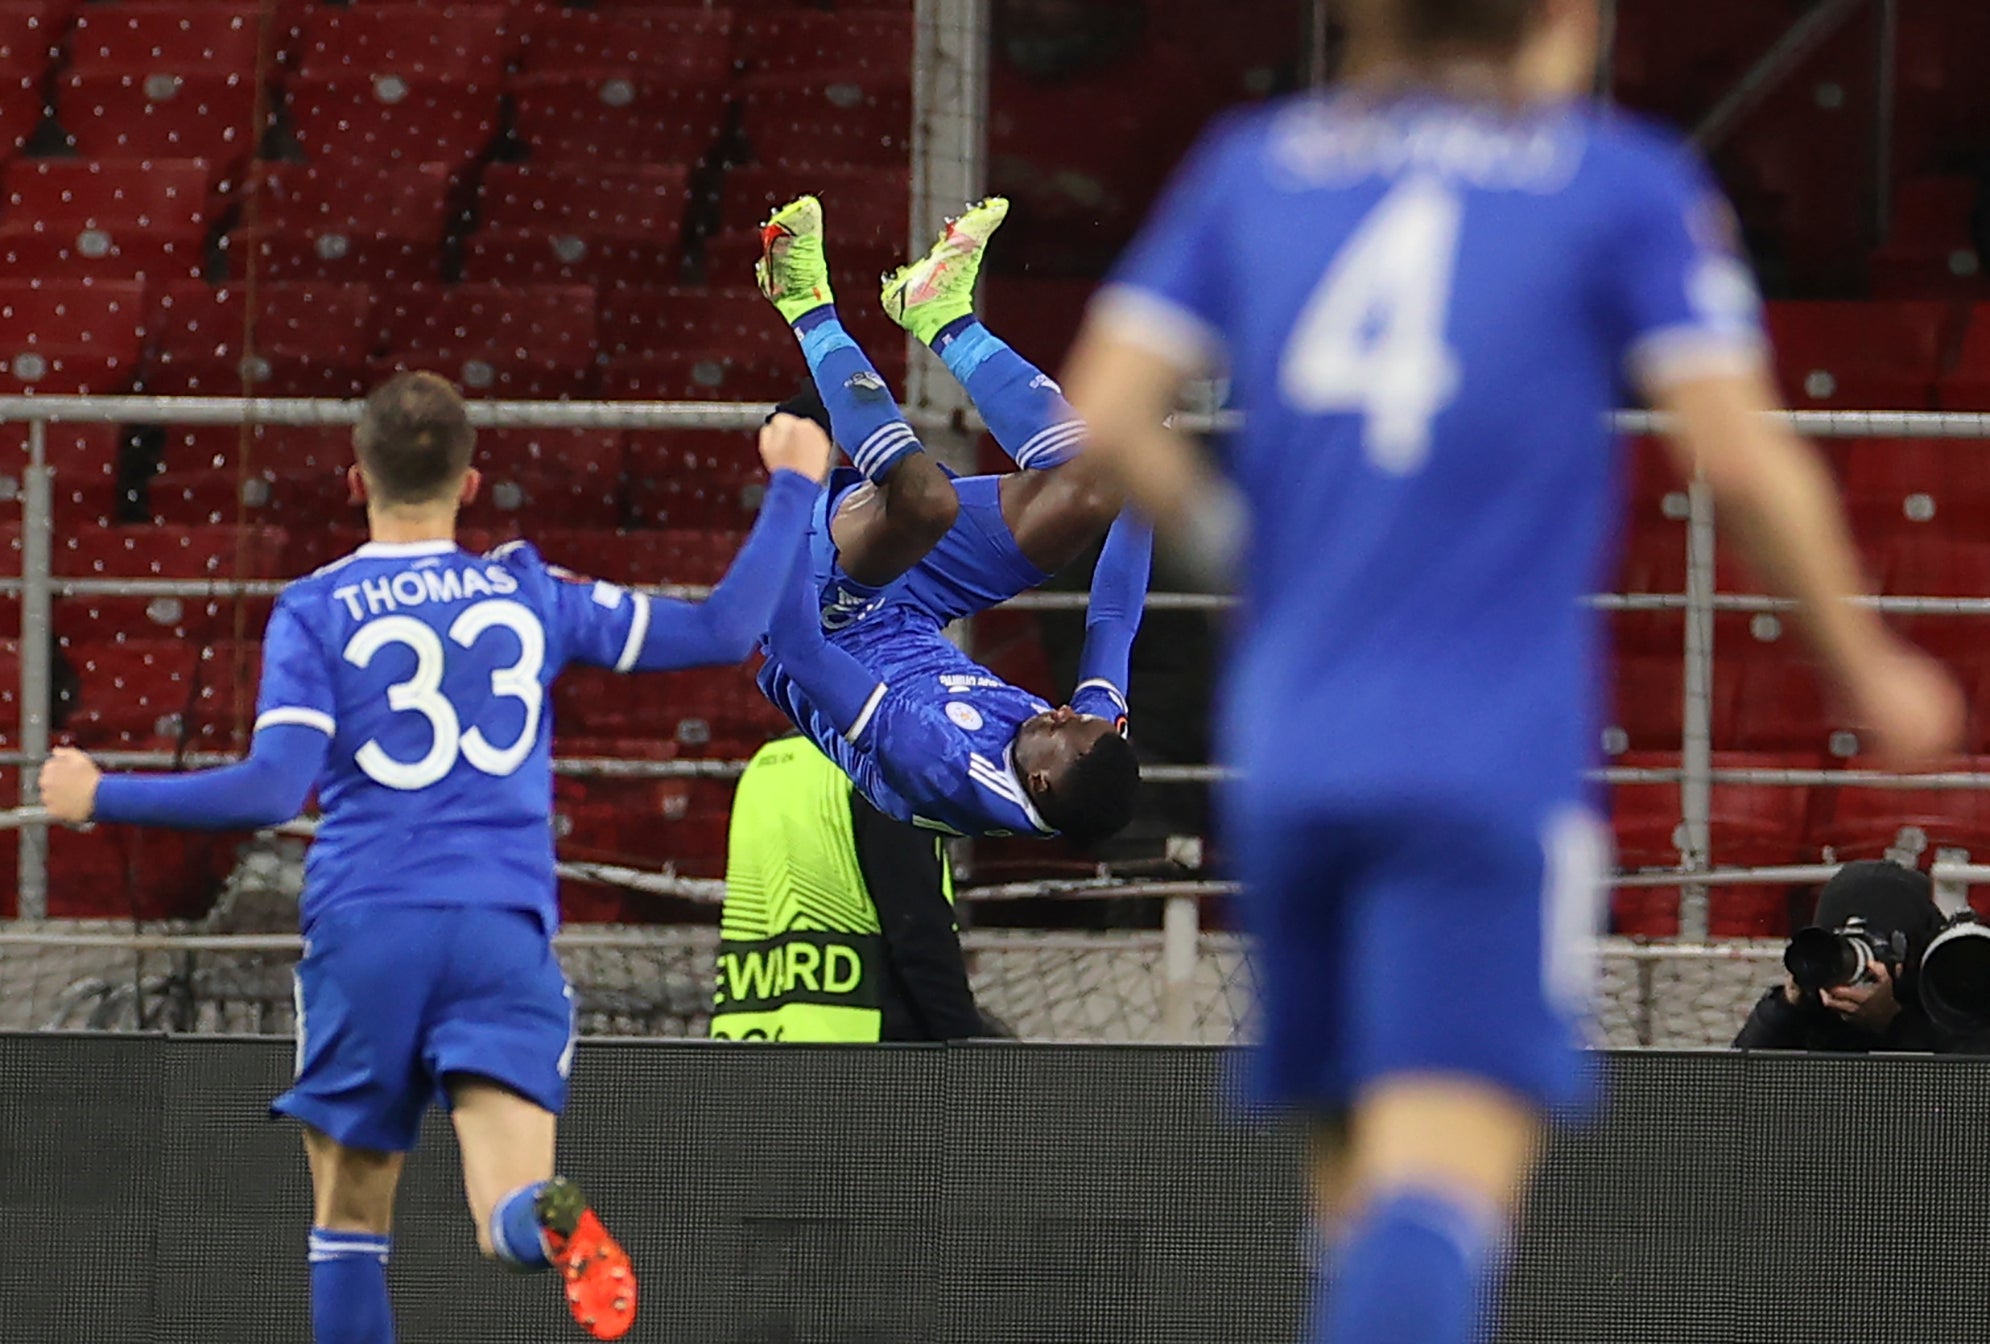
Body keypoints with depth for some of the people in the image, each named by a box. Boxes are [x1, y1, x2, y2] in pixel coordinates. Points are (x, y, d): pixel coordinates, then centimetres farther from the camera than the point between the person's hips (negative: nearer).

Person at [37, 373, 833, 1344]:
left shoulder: (314, 611, 2)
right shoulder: (530, 594, 10)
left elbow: (274, 789, -8)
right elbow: (724, 631, 12)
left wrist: (102, 797, 2)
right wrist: (793, 489, 24)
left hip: (363, 931, -1)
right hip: (504, 930, 1)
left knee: (348, 1219, 12)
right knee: (512, 1217, -10)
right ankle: (549, 1221, -46)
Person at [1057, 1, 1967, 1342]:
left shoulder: (1254, 165, 13)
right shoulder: (1624, 185, 3)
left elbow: (1104, 420, 5)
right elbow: (1742, 460, -4)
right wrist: (1869, 668, 8)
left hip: (1287, 762, 5)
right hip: (1492, 767, -4)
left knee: (1357, 1176, 16)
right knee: (1446, 1181, -15)